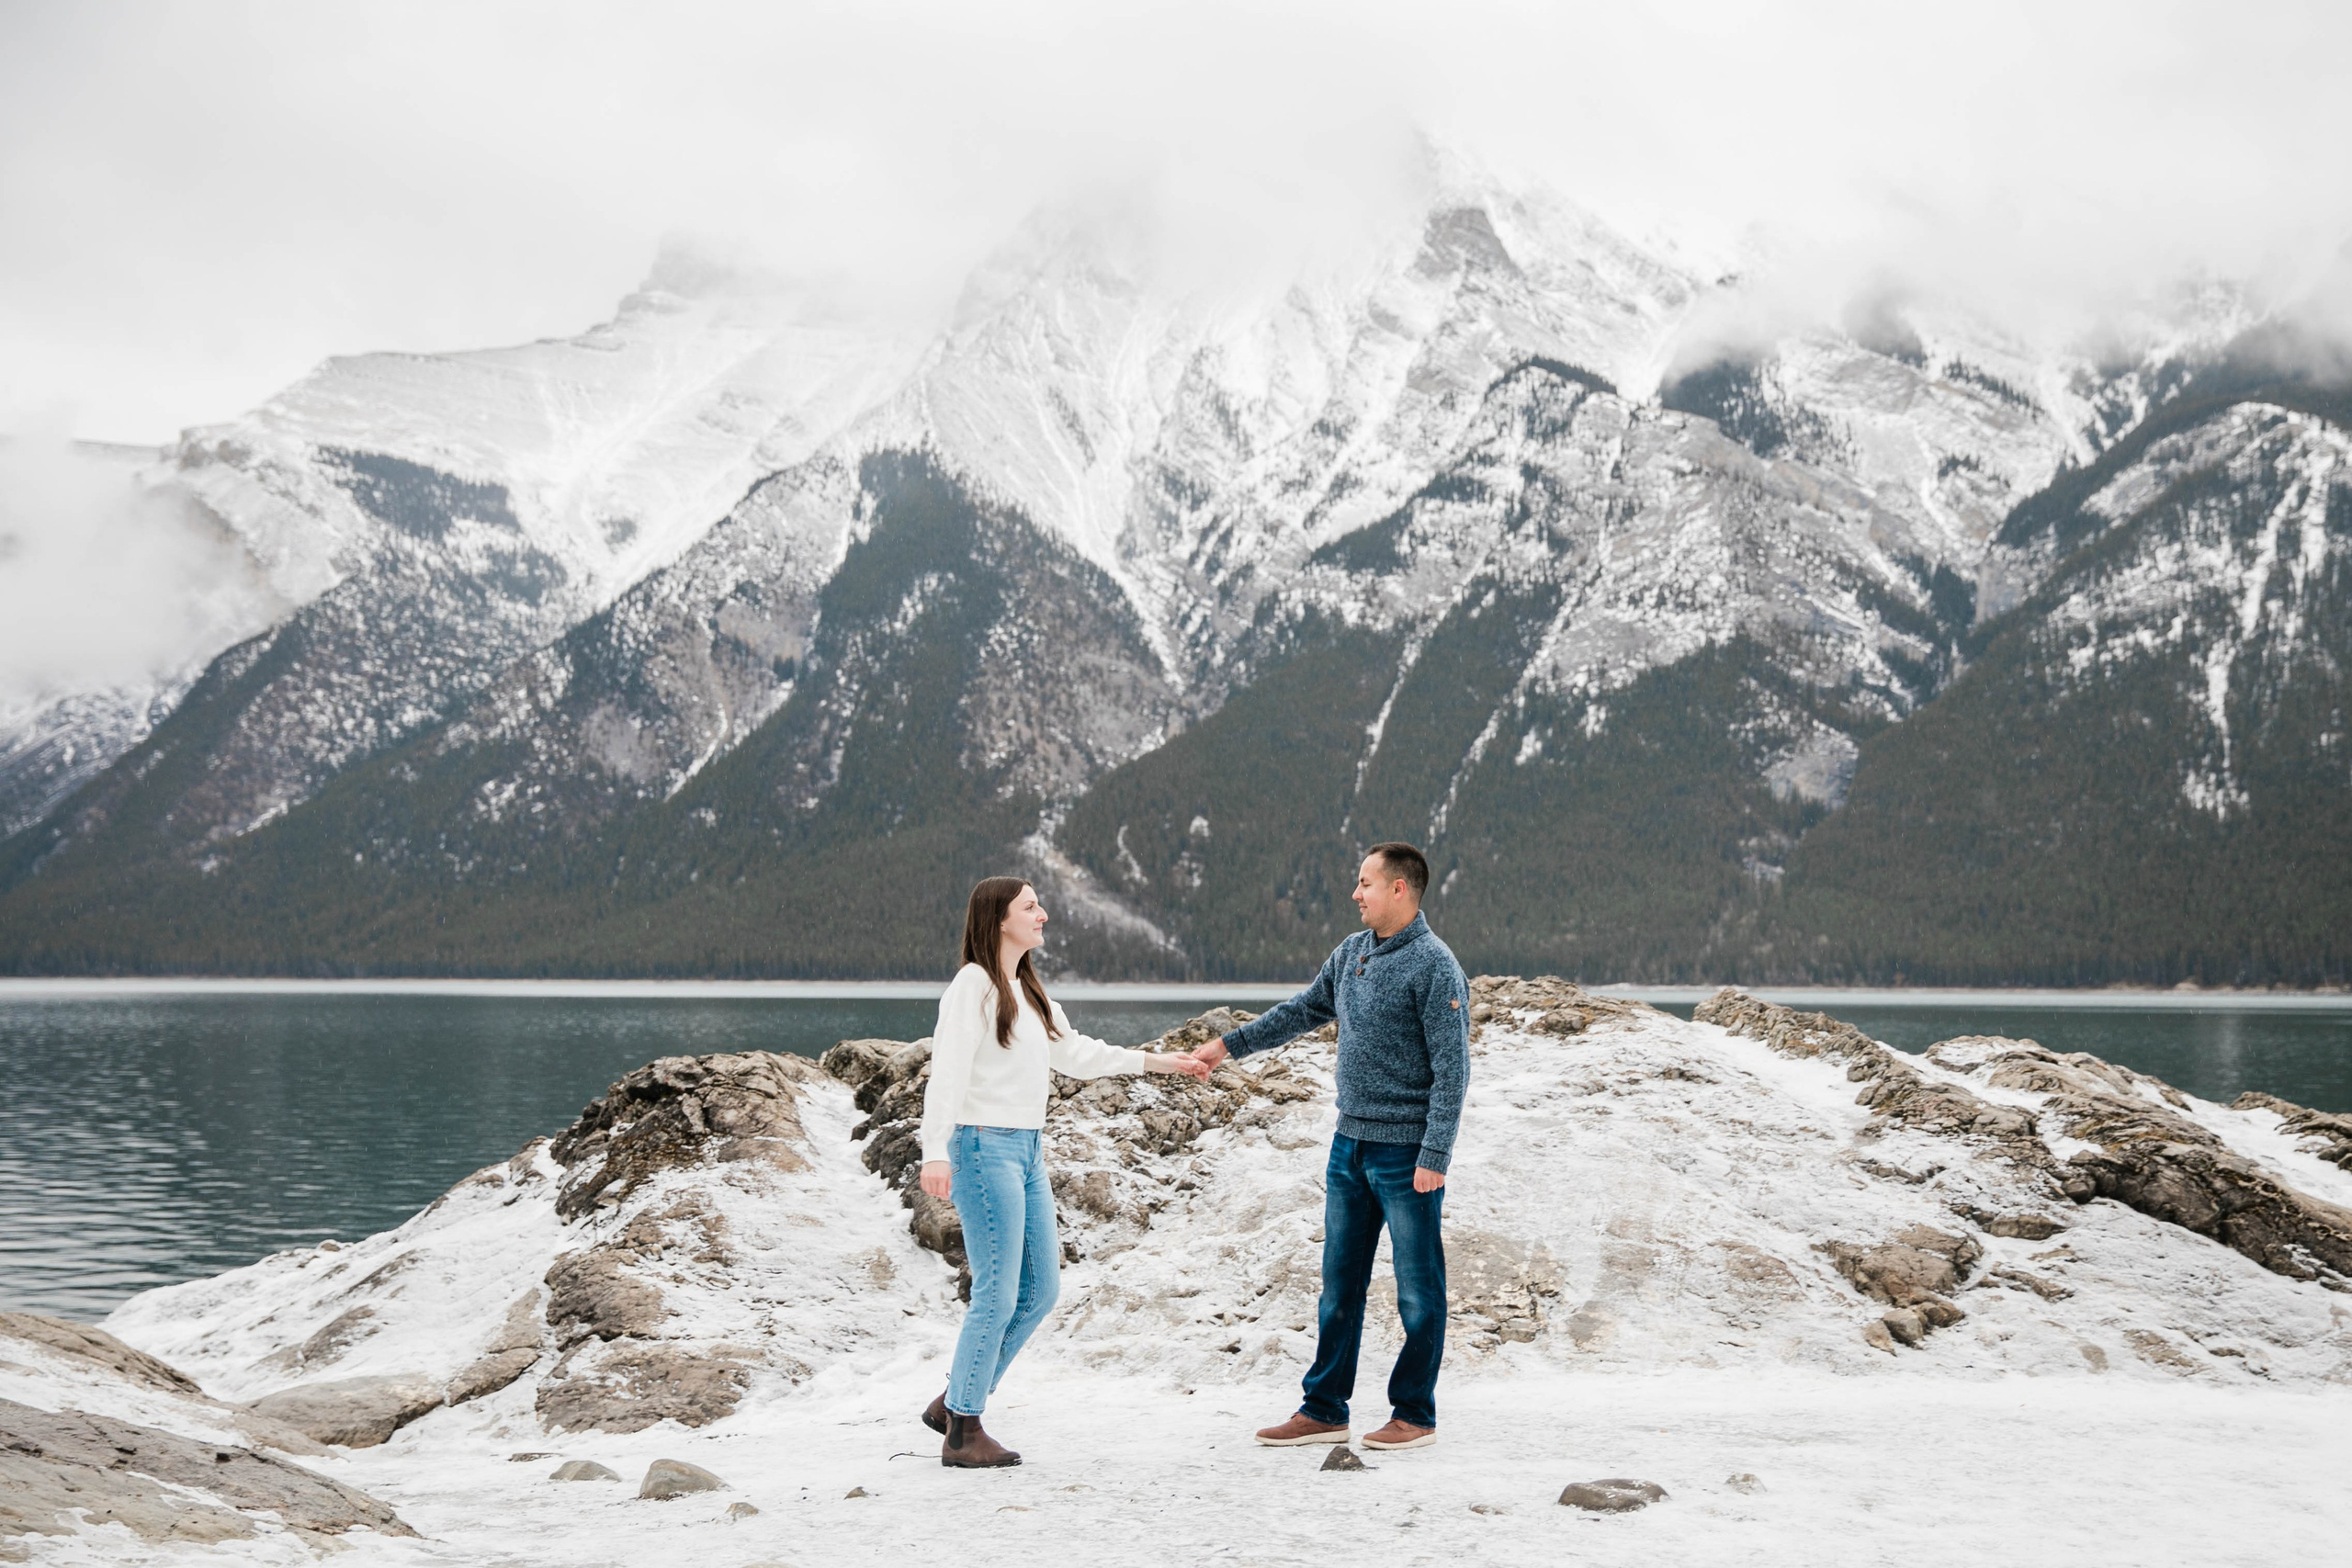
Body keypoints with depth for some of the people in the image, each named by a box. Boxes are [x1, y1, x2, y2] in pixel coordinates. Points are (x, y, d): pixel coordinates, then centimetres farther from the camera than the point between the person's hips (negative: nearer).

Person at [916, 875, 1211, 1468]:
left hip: (1027, 1151, 9)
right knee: (998, 1295, -7)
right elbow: (948, 1070, -19)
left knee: (1041, 1288, 11)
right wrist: (934, 1151, -28)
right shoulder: (973, 985, -10)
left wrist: (1157, 1062, 26)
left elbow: (1075, 1054, 26)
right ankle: (962, 1433, 4)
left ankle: (956, 1403, 21)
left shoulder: (1028, 990, 17)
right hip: (985, 1147, -9)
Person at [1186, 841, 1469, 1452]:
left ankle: (1415, 1414, 13)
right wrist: (1229, 1044, 21)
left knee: (1418, 1289, 3)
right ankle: (1324, 1410, 20)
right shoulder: (1352, 953, 10)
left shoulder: (1434, 966, -13)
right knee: (1340, 1283, 12)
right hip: (1351, 1144, 8)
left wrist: (1434, 1156, -20)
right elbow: (1303, 1011, 24)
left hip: (1406, 1152, -8)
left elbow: (1451, 1069, -16)